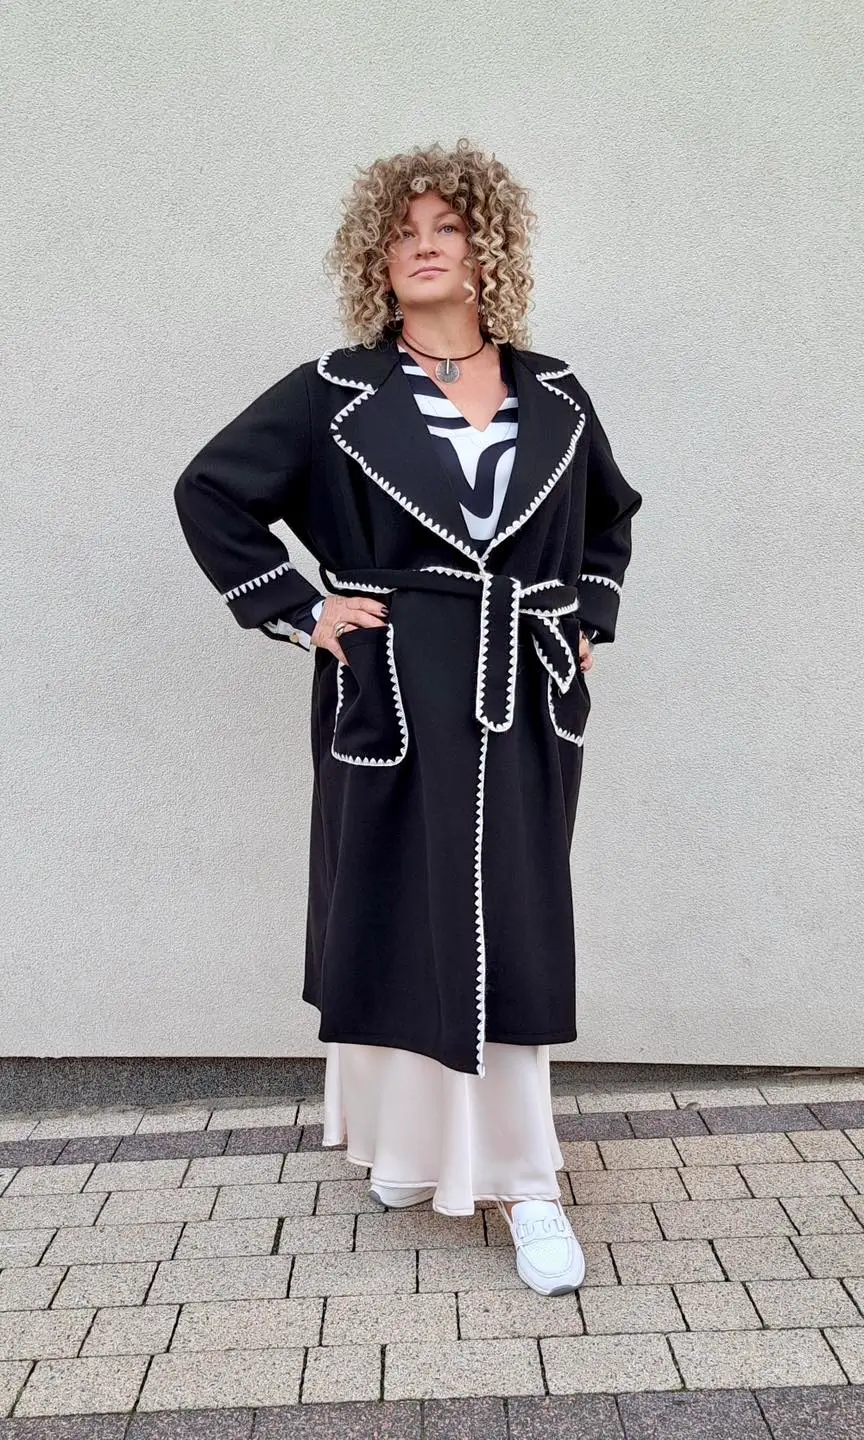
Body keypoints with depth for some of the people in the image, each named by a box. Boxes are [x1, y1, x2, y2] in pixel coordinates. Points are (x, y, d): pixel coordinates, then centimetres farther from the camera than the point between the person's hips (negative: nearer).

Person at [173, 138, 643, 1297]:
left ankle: (523, 1182, 14)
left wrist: (587, 620, 11)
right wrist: (297, 610, -4)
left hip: (525, 702, 2)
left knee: (511, 929, 4)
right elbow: (211, 491, 2)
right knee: (401, 922, 5)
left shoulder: (554, 397, 9)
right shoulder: (336, 394, 0)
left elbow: (610, 518, 24)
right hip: (392, 705, -2)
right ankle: (406, 1143, 25)